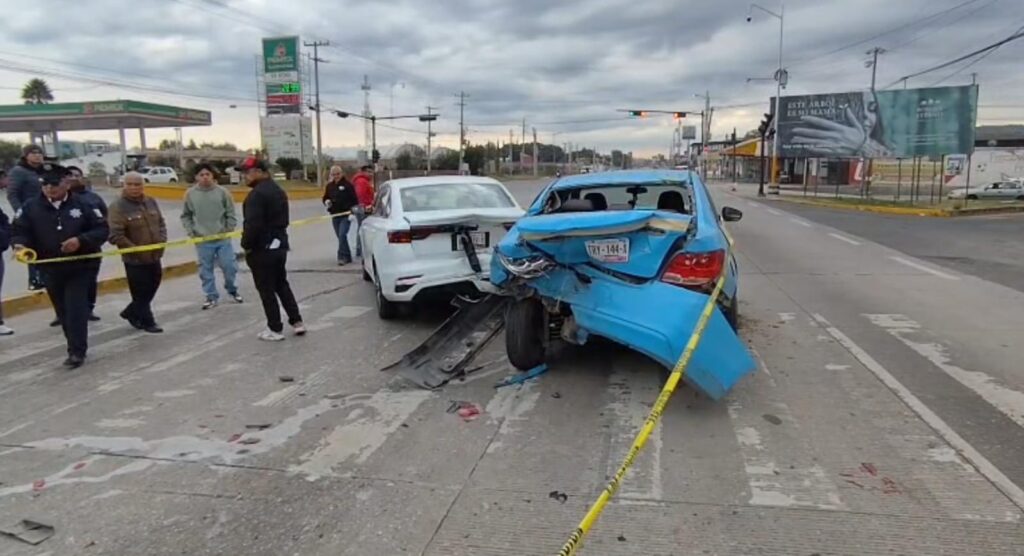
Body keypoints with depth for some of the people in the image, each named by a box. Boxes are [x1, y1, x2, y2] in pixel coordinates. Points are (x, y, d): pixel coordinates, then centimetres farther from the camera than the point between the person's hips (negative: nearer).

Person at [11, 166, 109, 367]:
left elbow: (102, 229, -3)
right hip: (50, 270, 3)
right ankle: (77, 348, 24)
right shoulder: (30, 208, 1)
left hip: (79, 267, -3)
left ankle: (77, 351, -1)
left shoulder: (82, 205, -3)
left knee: (76, 309, -8)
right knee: (64, 311, 12)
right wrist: (20, 245, -20)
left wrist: (81, 241, -19)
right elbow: (19, 232, 2)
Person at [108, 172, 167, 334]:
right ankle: (148, 322, 17)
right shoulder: (118, 206, -15)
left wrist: (162, 240, 0)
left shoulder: (151, 202, 5)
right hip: (134, 259, -7)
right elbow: (115, 235, -20)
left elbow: (161, 223, 15)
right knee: (141, 292, 3)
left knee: (152, 288, 18)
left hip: (154, 256, 7)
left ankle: (131, 312, 37)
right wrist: (135, 249, -21)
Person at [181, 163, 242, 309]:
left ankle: (232, 290, 27)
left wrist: (229, 230, -3)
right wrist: (191, 232, 0)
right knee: (206, 270, 7)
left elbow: (231, 214, 2)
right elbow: (185, 216, 9)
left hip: (223, 239, -1)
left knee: (230, 266, 3)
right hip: (202, 240, 1)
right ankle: (211, 296, 20)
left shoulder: (222, 192, -5)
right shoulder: (190, 194, -2)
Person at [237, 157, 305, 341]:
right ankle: (297, 322, 17)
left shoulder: (257, 193, -20)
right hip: (280, 245, 9)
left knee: (266, 290, 1)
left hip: (261, 249, -9)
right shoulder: (278, 190, 13)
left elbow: (252, 224, -25)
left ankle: (275, 329, 7)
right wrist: (276, 236, 16)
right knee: (282, 285, 18)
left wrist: (246, 245, -12)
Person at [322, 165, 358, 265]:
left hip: (346, 215, -6)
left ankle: (342, 257, -14)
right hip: (335, 215, 6)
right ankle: (347, 257, 20)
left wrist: (354, 210, -15)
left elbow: (354, 200, -5)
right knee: (340, 237, 10)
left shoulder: (347, 185, -4)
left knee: (342, 235, -17)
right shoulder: (329, 186, 10)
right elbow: (325, 198, 19)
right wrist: (326, 202, -3)